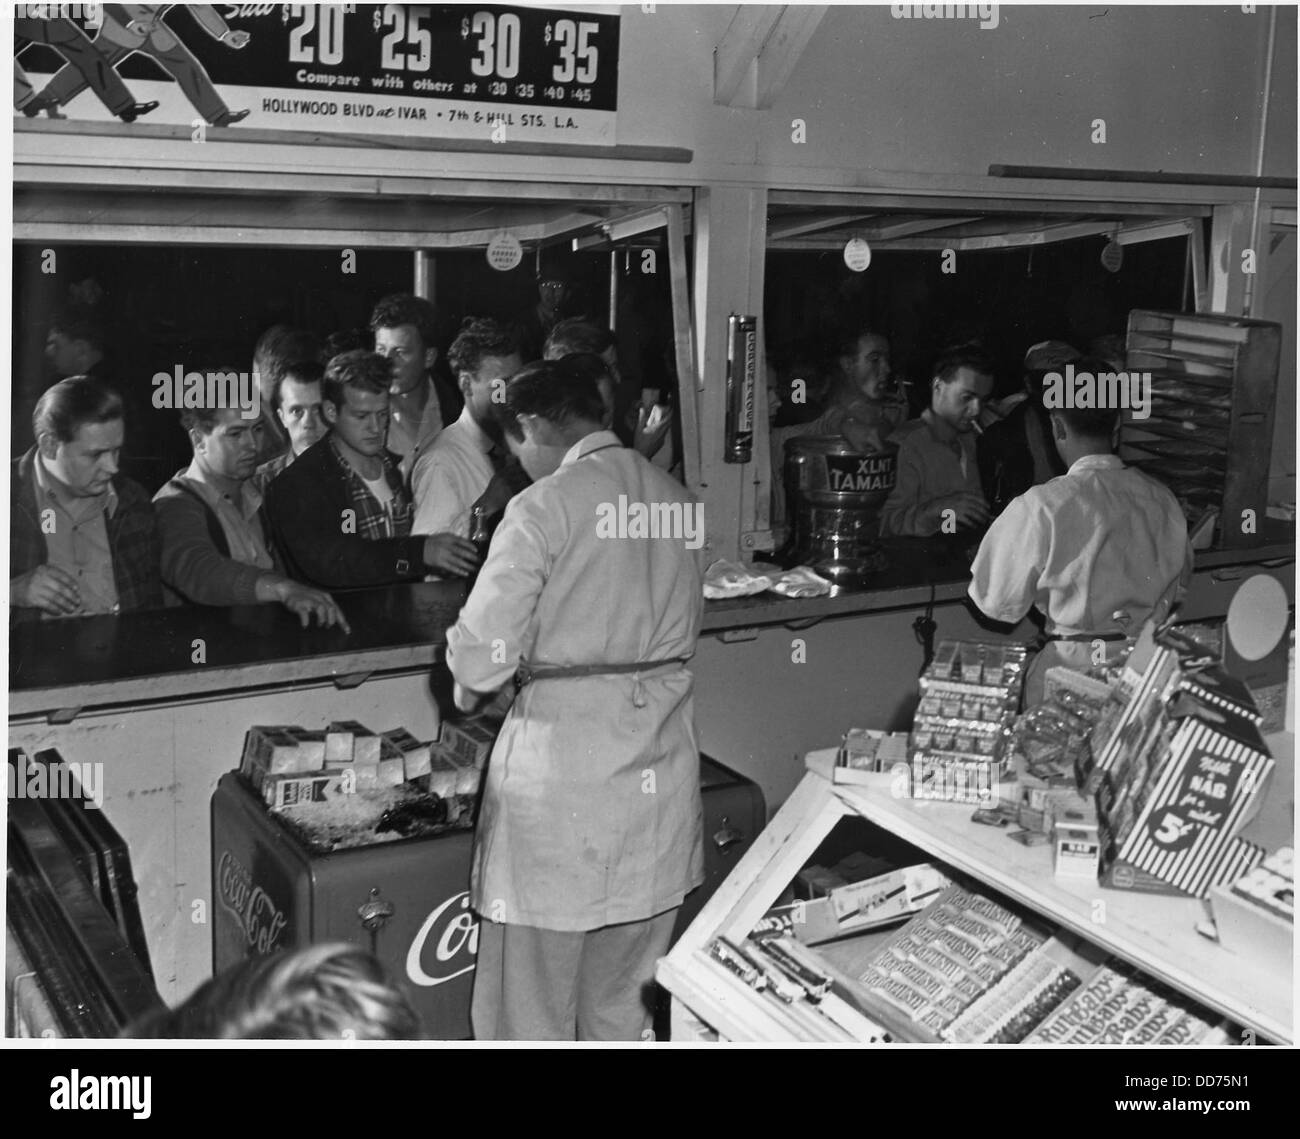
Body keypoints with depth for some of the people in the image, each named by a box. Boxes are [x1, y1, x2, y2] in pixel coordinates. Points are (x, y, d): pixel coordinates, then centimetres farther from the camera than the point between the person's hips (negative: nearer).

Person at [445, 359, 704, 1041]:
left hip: (564, 755, -6)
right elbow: (684, 625, 12)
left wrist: (466, 692, 5)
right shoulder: (676, 500, 7)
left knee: (533, 1009, 9)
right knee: (623, 1003, 19)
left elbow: (486, 648, -15)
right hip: (660, 760, 6)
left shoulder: (544, 508, -12)